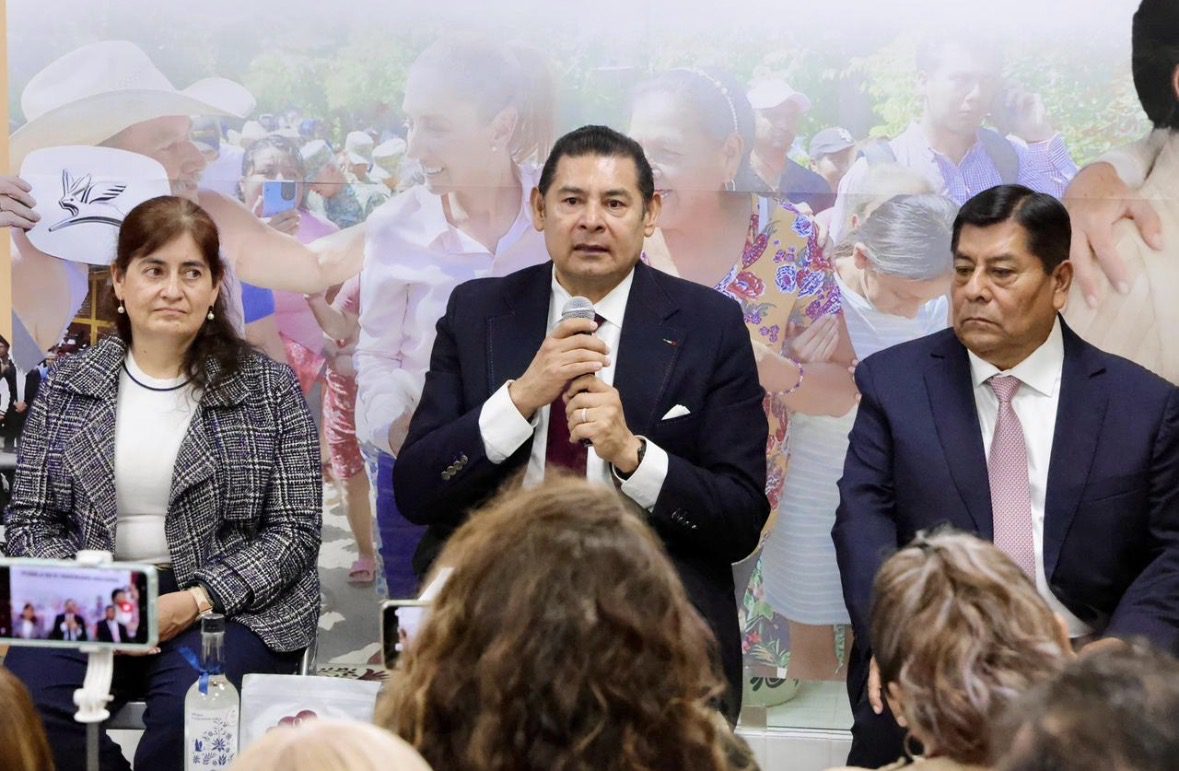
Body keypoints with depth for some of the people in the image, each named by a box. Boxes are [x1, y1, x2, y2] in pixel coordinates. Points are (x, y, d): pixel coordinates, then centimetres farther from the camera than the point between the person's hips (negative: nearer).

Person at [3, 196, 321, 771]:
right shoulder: (69, 386, 10)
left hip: (232, 605, -2)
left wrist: (196, 600, -15)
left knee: (187, 712, -34)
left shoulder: (268, 390, 3)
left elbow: (295, 530, -1)